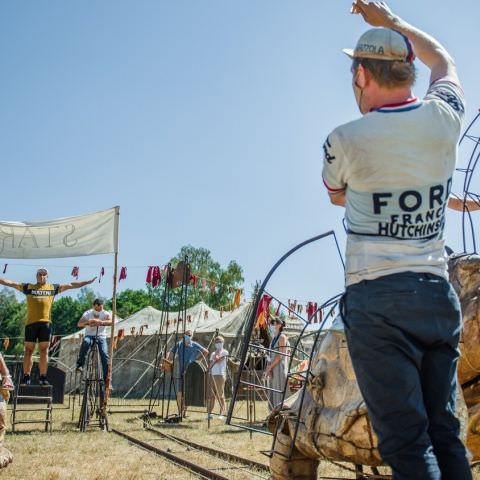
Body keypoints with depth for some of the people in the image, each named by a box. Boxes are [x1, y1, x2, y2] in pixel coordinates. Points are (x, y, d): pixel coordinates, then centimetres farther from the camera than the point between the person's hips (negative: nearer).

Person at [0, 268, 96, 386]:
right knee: (29, 350, 1)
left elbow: (71, 285, 17)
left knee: (44, 351, 1)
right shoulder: (28, 287, 14)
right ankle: (26, 377, 5)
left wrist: (88, 282, 16)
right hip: (31, 322, -1)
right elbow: (10, 283, 13)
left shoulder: (53, 288, 16)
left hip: (45, 323, 1)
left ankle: (43, 378, 4)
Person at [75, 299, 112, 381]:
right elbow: (79, 324, -20)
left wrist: (100, 322, -47)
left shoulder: (105, 314, -6)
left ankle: (107, 379, -12)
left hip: (101, 337, 0)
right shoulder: (88, 313, -5)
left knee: (104, 355, -20)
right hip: (90, 336, 0)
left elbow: (111, 322, -29)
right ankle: (80, 365, -28)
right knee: (86, 342, -37)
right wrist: (87, 322, -42)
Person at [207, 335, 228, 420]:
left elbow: (218, 360, -12)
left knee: (220, 395, -6)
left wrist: (216, 353, 1)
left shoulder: (224, 352, 2)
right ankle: (210, 413, 5)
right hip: (212, 375, 6)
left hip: (220, 375, -6)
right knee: (211, 395, 3)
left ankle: (222, 413, -3)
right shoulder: (213, 353, 21)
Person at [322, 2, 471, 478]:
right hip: (438, 295, 5)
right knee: (444, 433, 12)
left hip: (377, 300, -5)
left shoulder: (346, 140, -9)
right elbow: (442, 60, 26)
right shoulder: (444, 118, 2)